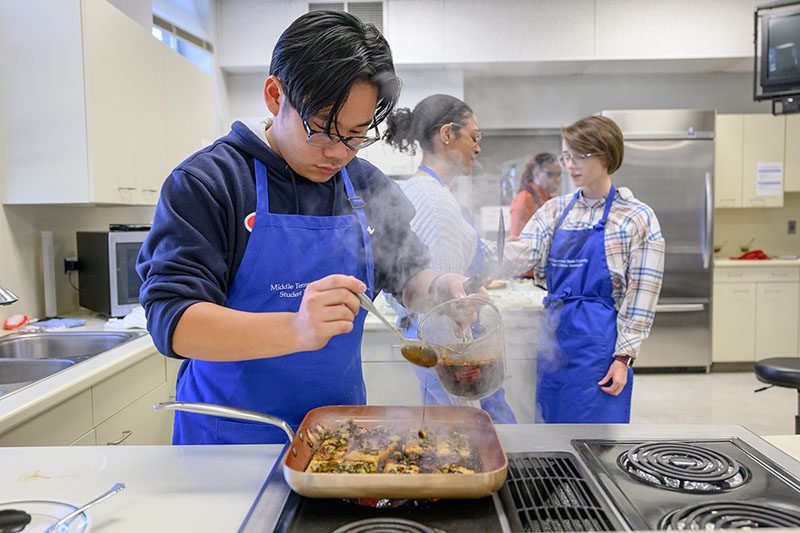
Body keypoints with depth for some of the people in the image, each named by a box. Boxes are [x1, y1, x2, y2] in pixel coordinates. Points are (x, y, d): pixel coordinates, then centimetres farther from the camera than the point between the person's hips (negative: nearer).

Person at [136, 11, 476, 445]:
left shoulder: (369, 188, 1)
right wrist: (293, 330, -38)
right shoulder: (206, 182, -14)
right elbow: (170, 320, -21)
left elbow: (410, 273, 12)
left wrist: (438, 290, -13)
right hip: (229, 438, -3)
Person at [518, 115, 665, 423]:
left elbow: (641, 297, -7)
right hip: (553, 338, 5)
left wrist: (623, 357, -11)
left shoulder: (637, 218, -4)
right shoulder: (555, 210, 10)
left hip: (599, 342, -5)